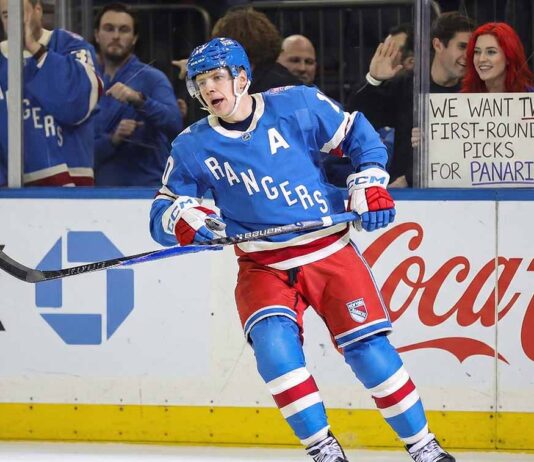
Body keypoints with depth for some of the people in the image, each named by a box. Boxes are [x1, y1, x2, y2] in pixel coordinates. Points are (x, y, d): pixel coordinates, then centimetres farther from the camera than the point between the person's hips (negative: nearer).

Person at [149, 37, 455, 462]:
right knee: (272, 342, -25)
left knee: (368, 348, -7)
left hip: (331, 251, -1)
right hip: (263, 265, 1)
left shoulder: (297, 106, -7)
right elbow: (162, 214, 2)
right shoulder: (193, 148, -2)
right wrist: (182, 219, -20)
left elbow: (359, 135, 5)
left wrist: (369, 186, -7)